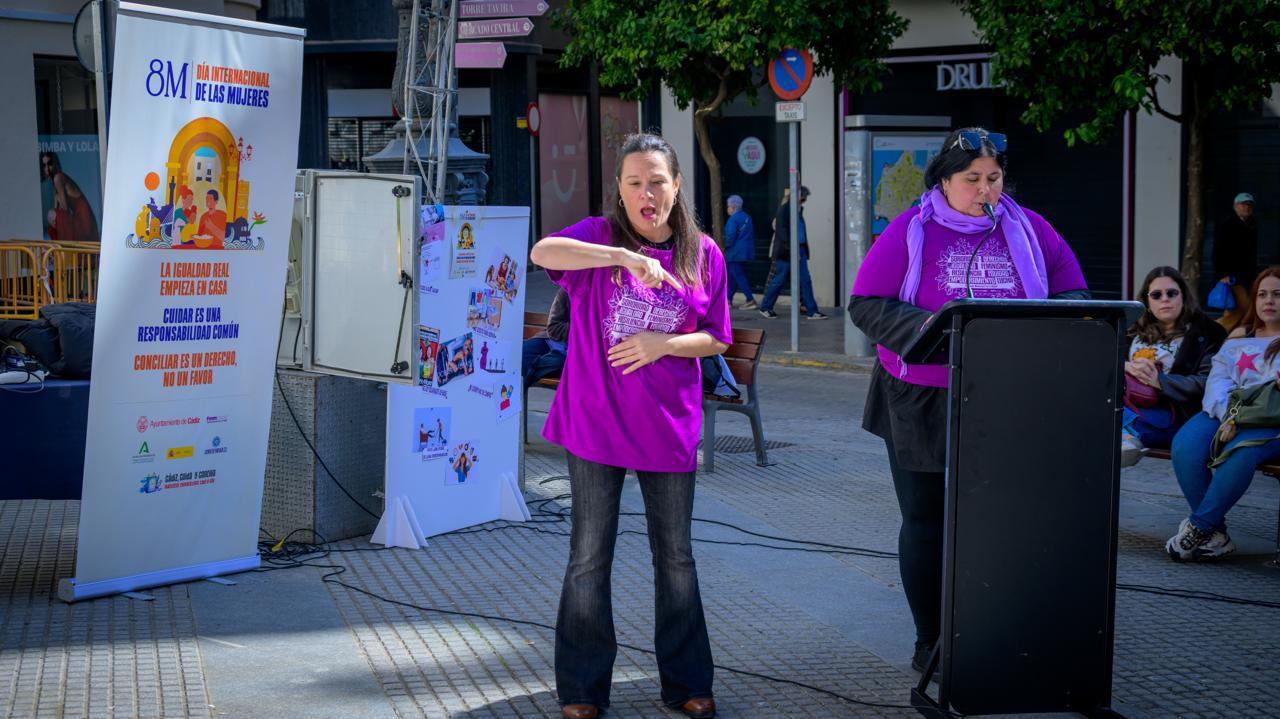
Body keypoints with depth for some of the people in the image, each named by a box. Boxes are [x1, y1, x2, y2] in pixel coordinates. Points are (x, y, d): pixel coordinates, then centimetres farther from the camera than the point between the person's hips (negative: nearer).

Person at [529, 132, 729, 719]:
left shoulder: (704, 255, 2)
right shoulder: (600, 236, -5)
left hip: (670, 429, 2)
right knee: (589, 560, 5)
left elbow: (716, 339, 5)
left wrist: (663, 344, -14)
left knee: (676, 558, 11)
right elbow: (542, 252, -25)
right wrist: (626, 257, -35)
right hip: (595, 424, -2)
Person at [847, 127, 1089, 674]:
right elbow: (866, 305, -7)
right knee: (926, 522, 6)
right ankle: (931, 643, 17)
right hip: (923, 403, -1)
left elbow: (1072, 293, 10)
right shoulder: (910, 232, -3)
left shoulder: (1028, 230, 5)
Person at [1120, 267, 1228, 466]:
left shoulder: (1205, 333, 10)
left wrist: (1160, 380, -13)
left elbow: (1207, 382, -3)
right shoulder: (1136, 332, 26)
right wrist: (1128, 367, -6)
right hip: (1128, 402, 5)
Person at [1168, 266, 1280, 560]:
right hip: (1225, 415, 4)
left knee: (1241, 451, -37)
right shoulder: (1239, 337, 25)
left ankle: (1198, 527, -23)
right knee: (1185, 446, -27)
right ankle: (1215, 535, -21)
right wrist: (1227, 412, -12)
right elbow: (1217, 379, 9)